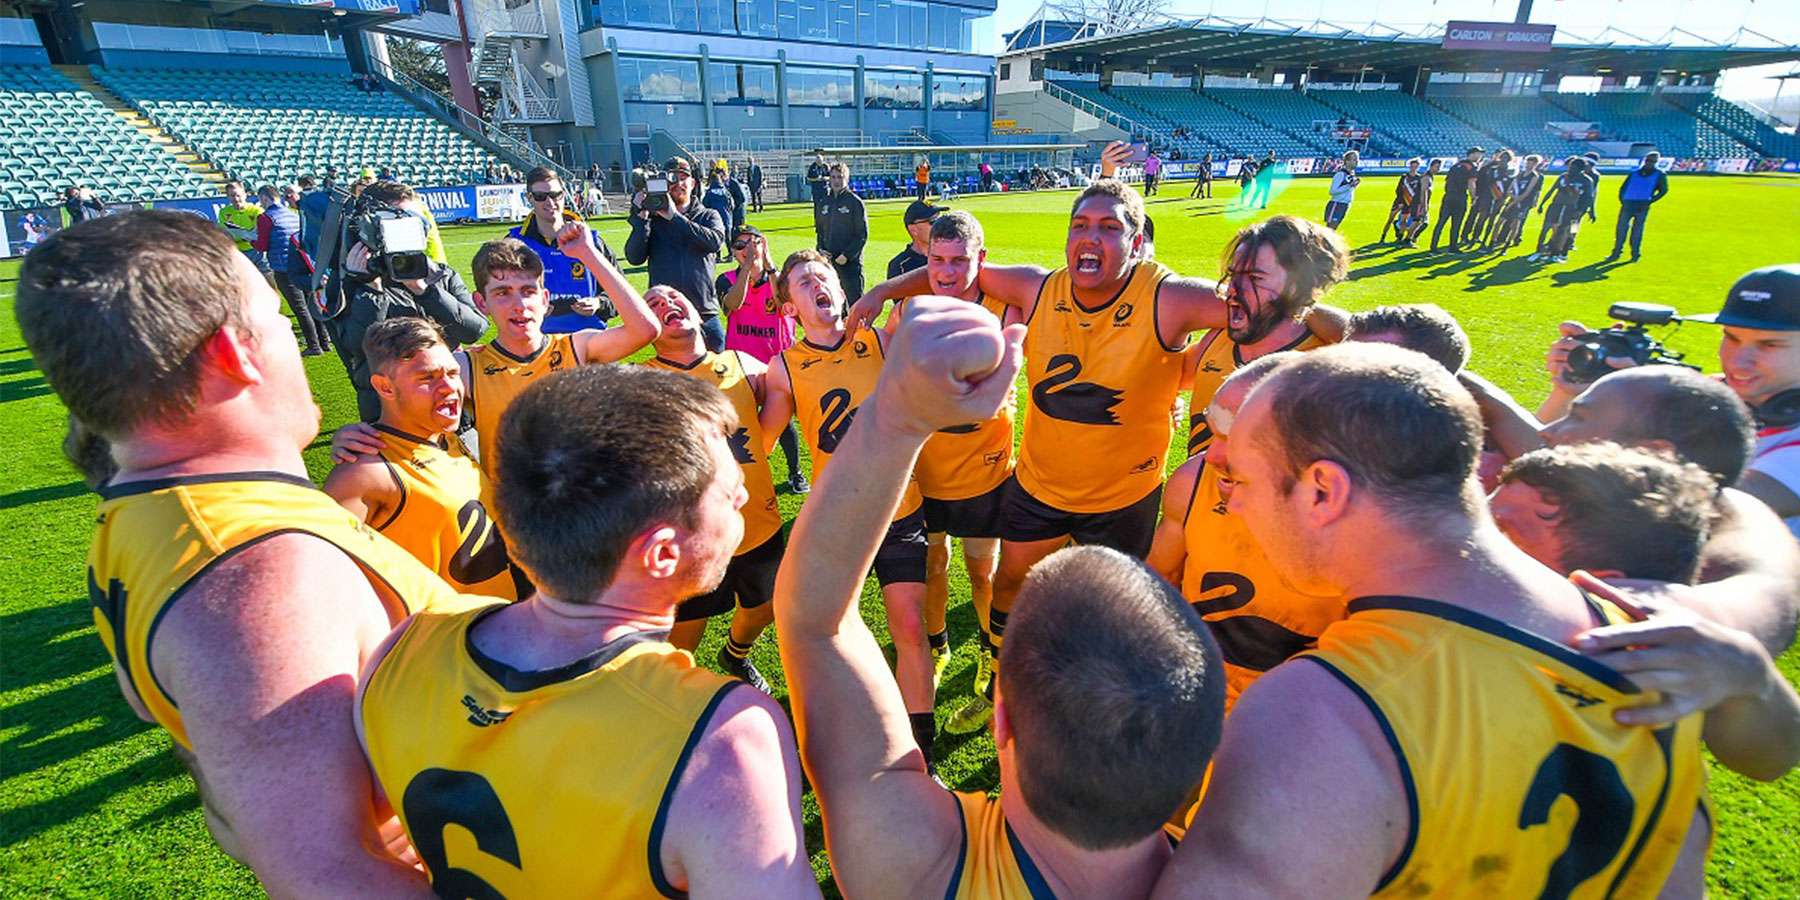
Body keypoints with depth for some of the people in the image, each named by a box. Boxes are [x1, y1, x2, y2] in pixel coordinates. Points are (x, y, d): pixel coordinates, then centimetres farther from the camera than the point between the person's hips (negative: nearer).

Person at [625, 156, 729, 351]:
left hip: (706, 313, 0)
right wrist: (642, 218, -12)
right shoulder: (652, 219, 10)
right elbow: (634, 258, -3)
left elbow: (715, 240, -11)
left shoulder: (708, 216, 11)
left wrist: (674, 217, -13)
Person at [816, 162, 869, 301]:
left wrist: (847, 255, -14)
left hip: (851, 261, -6)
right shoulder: (825, 202, 12)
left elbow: (862, 234, -8)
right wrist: (820, 249, 3)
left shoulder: (855, 202, -5)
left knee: (855, 298, -5)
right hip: (829, 260, 6)